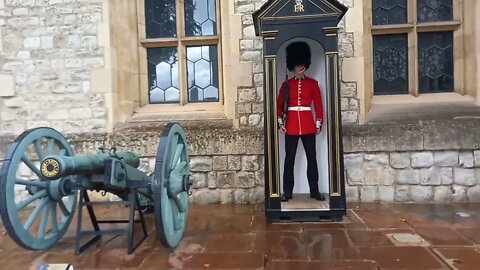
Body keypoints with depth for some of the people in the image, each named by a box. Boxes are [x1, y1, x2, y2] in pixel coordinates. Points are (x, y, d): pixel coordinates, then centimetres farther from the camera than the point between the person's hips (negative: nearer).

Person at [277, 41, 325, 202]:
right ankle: (288, 192, 12)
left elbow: (318, 105, 4)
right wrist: (280, 123, -5)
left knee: (312, 158, 6)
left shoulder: (313, 83, 4)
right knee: (289, 159, 3)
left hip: (308, 125, 0)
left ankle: (314, 191, 17)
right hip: (291, 125, 0)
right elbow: (279, 105, 5)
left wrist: (318, 124, -1)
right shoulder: (286, 84, 5)